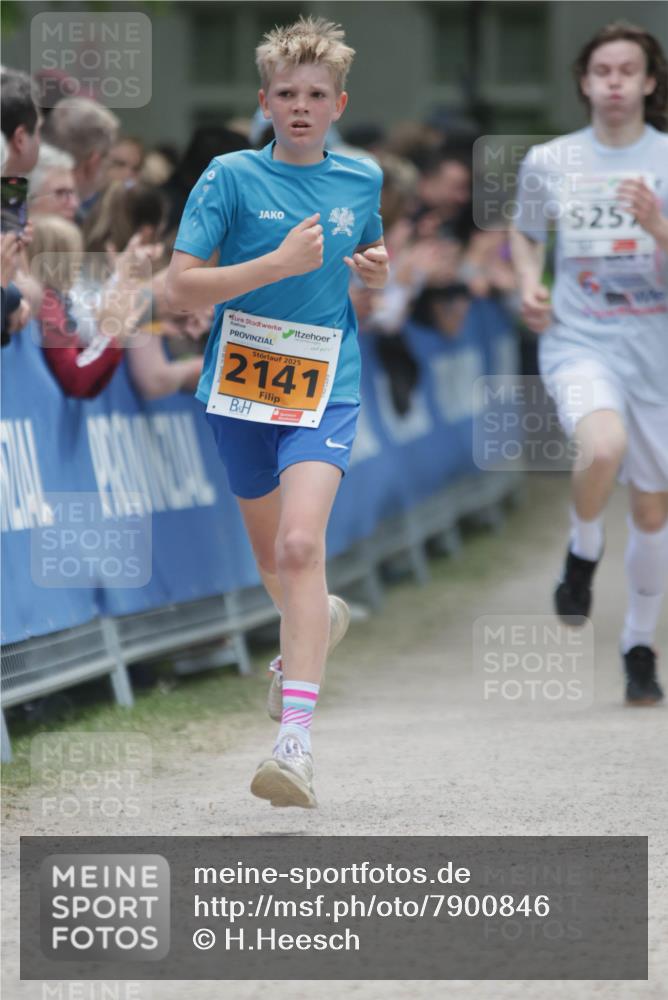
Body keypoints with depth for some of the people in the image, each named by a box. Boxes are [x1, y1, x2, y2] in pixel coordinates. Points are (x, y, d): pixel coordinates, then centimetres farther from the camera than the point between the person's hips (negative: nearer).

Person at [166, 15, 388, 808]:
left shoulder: (361, 181, 4)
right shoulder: (231, 178, -6)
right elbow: (182, 287, -13)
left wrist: (376, 273, -2)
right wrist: (281, 263, -22)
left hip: (326, 388, -1)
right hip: (240, 386, 1)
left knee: (300, 544, -22)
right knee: (271, 553, 19)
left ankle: (296, 739, -29)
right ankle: (318, 621, 55)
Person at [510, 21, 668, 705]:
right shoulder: (549, 161, 3)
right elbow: (524, 233, 21)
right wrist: (529, 285, 2)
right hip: (578, 344, -1)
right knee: (604, 447, -32)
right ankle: (582, 554, -2)